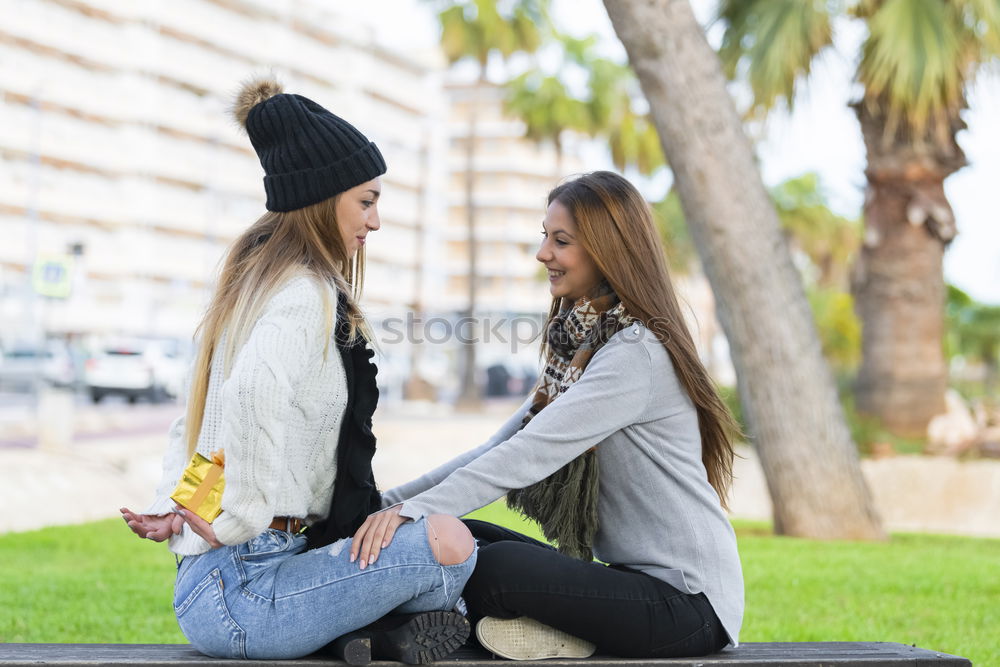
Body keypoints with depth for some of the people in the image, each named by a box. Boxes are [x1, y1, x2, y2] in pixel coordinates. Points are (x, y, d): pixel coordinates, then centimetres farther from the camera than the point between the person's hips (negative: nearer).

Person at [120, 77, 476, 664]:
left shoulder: (255, 282, 17)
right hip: (241, 591, -10)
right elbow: (256, 394, -34)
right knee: (447, 544, -23)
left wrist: (173, 508, 12)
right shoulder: (306, 293, -13)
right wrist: (238, 522, -23)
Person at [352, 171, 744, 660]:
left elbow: (532, 453, -25)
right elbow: (501, 447, 8)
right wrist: (389, 504, -1)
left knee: (498, 566, -27)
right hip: (635, 577, 9)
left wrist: (414, 510, -30)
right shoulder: (579, 342, 13)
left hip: (687, 602, -9)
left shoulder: (636, 353, -16)